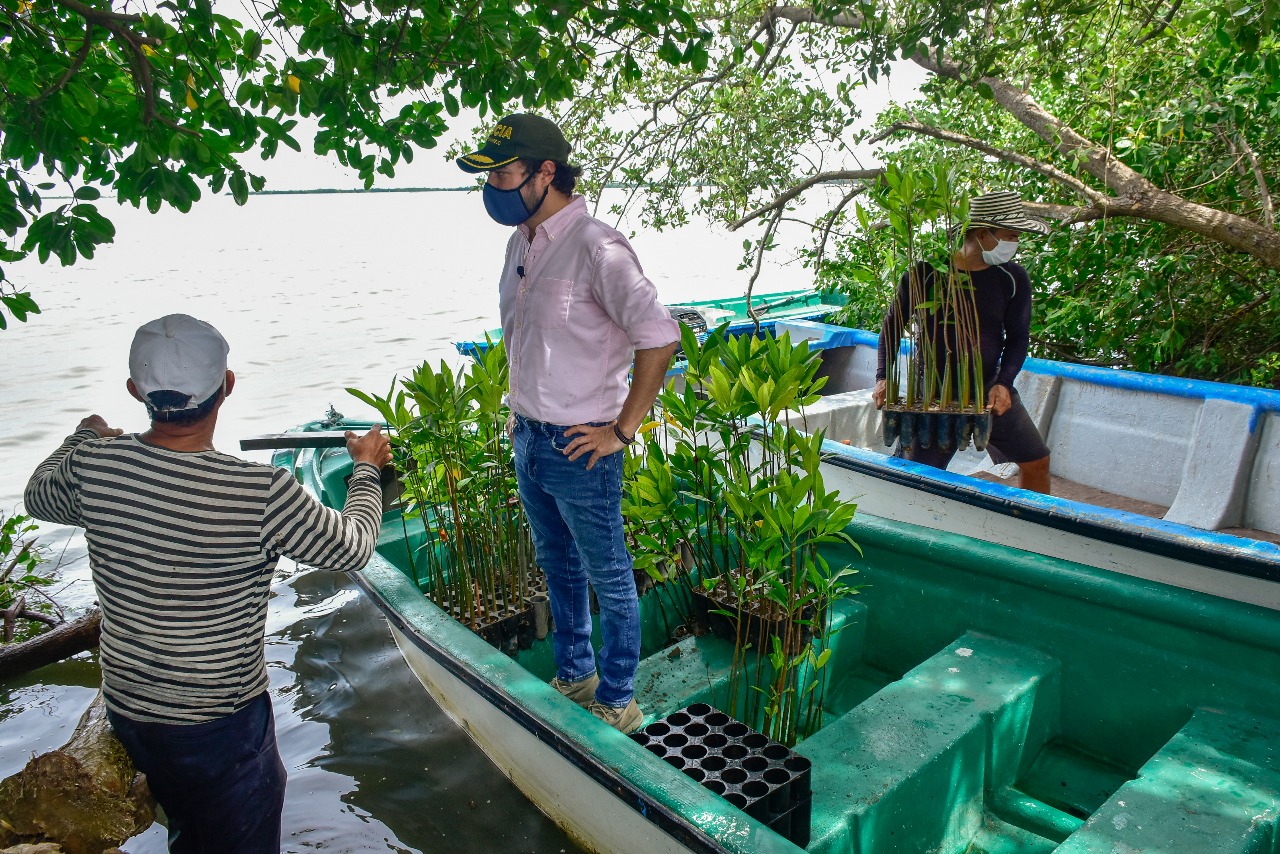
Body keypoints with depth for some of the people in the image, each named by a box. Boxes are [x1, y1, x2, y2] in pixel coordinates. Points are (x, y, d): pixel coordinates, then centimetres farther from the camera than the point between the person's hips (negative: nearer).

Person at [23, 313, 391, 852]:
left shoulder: (91, 465, -15)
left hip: (126, 709, 5)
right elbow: (352, 547, -11)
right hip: (221, 726, -5)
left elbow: (39, 497, 11)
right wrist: (367, 467, 5)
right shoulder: (263, 494, -29)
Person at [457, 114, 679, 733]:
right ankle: (574, 678, 41)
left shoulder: (595, 247, -19)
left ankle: (617, 702, 26)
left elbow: (659, 336, -25)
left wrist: (622, 429, -20)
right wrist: (520, 408, 15)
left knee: (609, 578, 8)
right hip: (528, 438, 9)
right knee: (558, 568, 22)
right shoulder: (521, 241, 8)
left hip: (579, 446, -8)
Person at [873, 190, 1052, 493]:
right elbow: (893, 324, -1)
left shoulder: (1013, 279, -3)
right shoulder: (926, 273, -11)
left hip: (989, 389, 4)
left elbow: (1018, 337, 4)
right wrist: (883, 377, -12)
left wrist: (1004, 383, -13)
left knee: (1036, 461, 9)